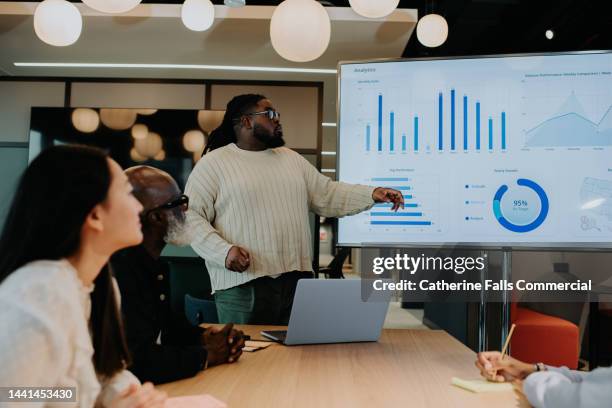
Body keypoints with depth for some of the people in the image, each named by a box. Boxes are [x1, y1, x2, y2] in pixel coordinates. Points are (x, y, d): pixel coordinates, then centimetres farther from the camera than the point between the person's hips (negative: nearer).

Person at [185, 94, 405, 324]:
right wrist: (223, 250, -18)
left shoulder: (292, 159, 18)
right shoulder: (213, 163, 1)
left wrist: (372, 194, 3)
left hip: (297, 280, 5)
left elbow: (328, 195, 17)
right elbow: (190, 217, -4)